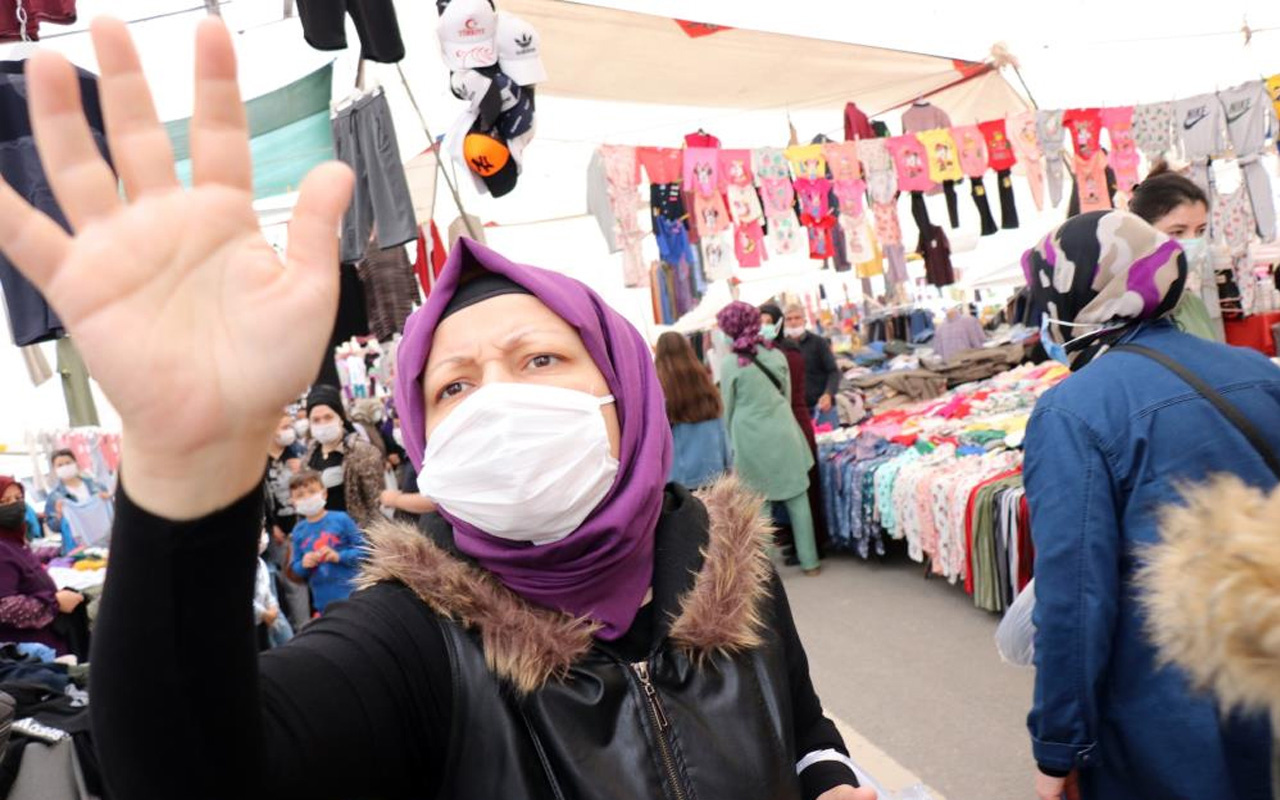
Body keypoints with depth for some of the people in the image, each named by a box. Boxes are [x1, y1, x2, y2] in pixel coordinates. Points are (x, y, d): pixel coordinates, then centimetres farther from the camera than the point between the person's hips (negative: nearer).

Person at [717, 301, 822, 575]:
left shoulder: (729, 365, -8)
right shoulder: (776, 354, 3)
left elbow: (728, 409, -1)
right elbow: (788, 395, 11)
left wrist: (732, 445, 10)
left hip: (750, 440, -3)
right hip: (783, 434, 3)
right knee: (797, 499, 9)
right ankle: (809, 561, 16)